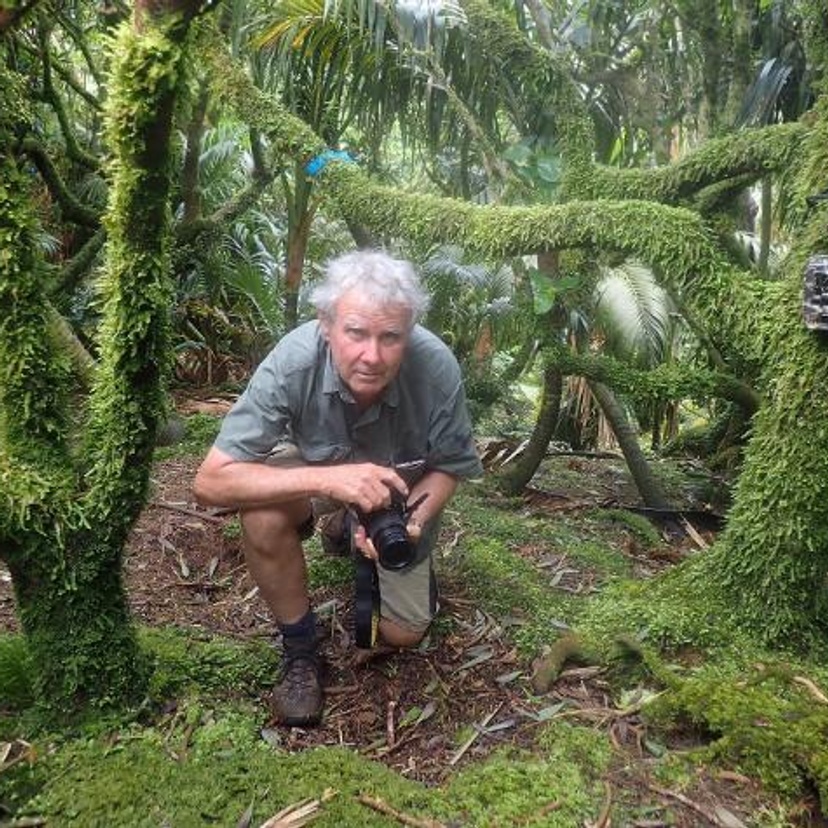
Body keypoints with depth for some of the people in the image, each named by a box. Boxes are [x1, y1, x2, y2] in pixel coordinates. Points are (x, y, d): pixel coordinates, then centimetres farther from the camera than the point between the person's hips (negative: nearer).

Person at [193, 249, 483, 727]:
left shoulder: (437, 369, -33)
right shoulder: (293, 361, -36)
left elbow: (449, 467, -15)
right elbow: (210, 482, -37)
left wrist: (411, 522, -35)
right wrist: (327, 479, -49)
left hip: (400, 490, 2)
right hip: (314, 469, -1)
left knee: (403, 634, 4)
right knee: (264, 516, -34)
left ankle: (348, 531, 32)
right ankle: (300, 648, -7)